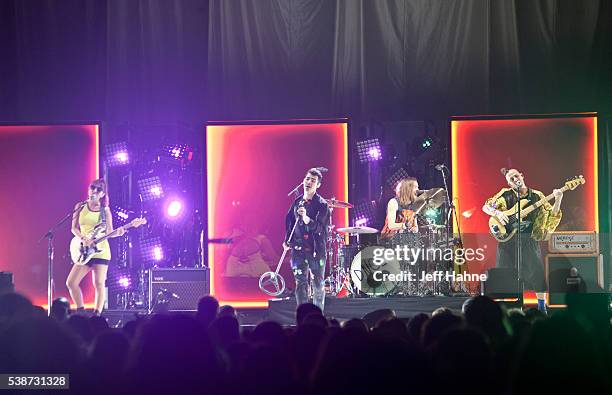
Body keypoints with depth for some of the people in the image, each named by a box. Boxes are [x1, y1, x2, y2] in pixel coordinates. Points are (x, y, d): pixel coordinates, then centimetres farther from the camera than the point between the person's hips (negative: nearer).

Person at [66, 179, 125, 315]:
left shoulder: (105, 210, 4)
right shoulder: (80, 207, 8)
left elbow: (109, 232, 7)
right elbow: (74, 228, 8)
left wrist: (117, 233, -15)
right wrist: (83, 238, -10)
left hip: (101, 251, -2)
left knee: (99, 284, -7)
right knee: (71, 282, -5)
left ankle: (97, 314, -5)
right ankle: (81, 312, 6)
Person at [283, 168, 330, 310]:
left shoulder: (321, 205, -6)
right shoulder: (297, 202, 9)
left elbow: (319, 227, -19)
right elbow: (289, 221, 23)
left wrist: (306, 218, -35)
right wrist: (287, 241, 14)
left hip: (316, 250, -4)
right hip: (299, 249, 4)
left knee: (318, 285, 4)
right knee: (300, 283, 0)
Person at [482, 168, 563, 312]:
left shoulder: (536, 196, 5)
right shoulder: (506, 195, 3)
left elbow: (552, 214, 1)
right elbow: (486, 207, 3)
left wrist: (557, 200, -15)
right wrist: (497, 213, -16)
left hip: (528, 240, 0)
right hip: (507, 239, 0)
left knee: (537, 271, -5)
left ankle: (542, 308, 8)